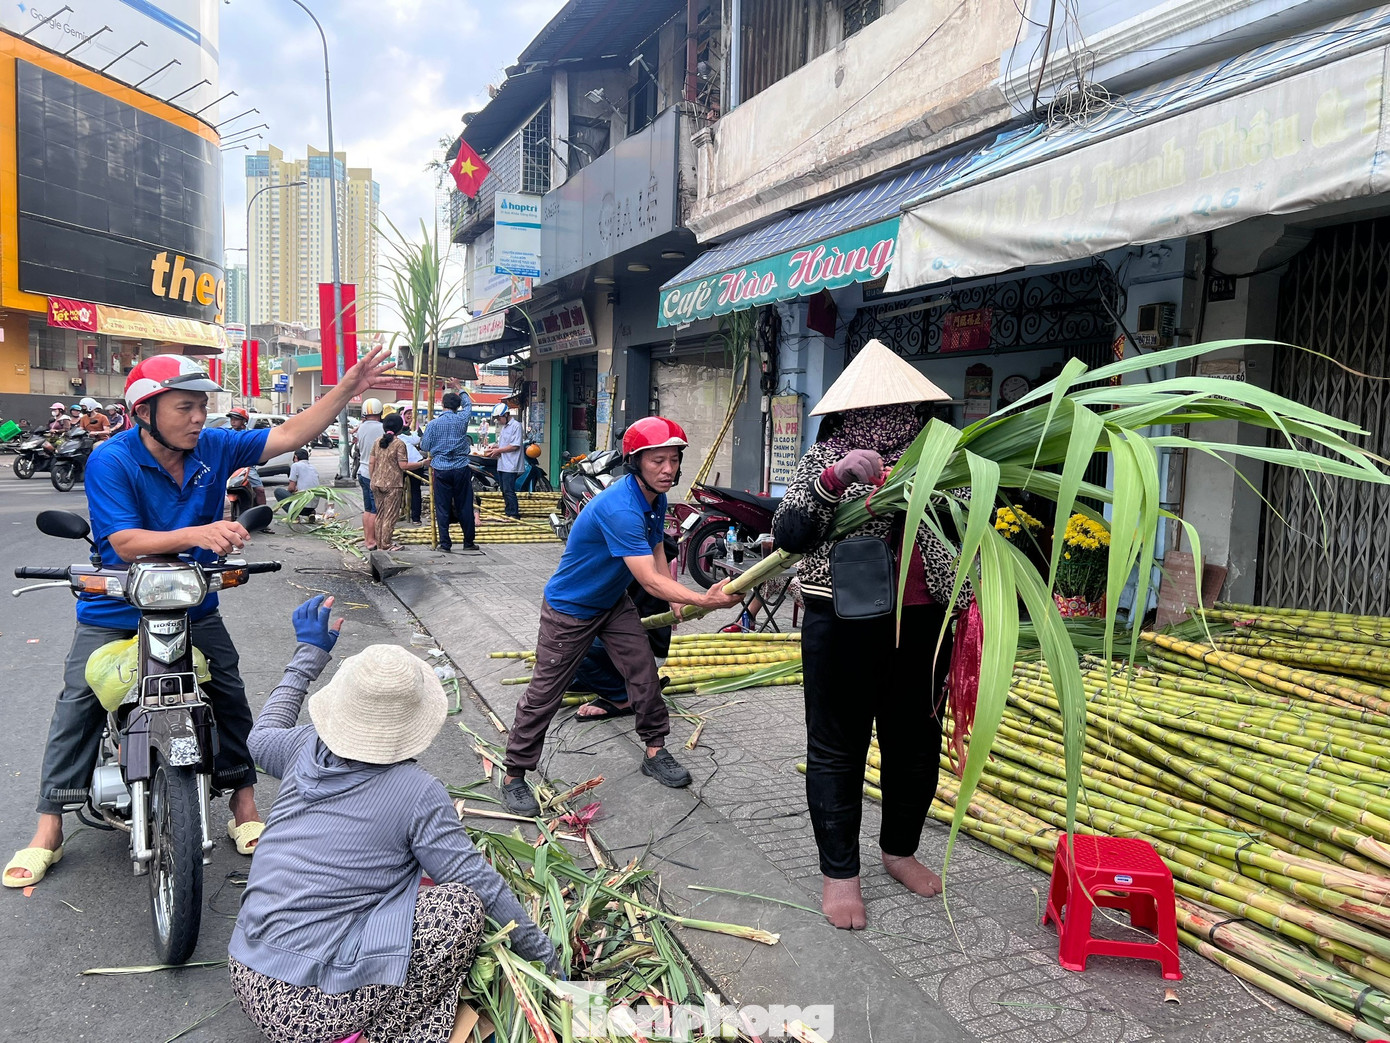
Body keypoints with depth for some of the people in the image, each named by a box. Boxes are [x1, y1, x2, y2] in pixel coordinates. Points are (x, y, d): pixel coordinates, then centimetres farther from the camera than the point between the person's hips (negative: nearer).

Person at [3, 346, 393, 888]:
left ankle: (244, 807, 13)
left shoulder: (213, 446, -7)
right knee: (77, 706, -2)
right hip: (114, 611, -3)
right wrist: (198, 534, -43)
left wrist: (348, 388, -17)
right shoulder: (110, 460, -19)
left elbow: (288, 436, -7)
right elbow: (125, 543, -27)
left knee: (230, 695, -1)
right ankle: (47, 832, 11)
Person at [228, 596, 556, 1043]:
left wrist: (309, 654, 33)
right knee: (461, 904, -8)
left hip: (249, 982, 7)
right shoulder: (417, 792, -16)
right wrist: (542, 951, 3)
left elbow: (263, 736, 26)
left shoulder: (307, 749, 0)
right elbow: (480, 884, -10)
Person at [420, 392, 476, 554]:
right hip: (461, 468, 1)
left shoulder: (433, 424, -4)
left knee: (442, 508, 4)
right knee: (464, 507, 8)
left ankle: (445, 544, 5)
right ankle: (469, 542, 14)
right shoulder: (462, 419, 0)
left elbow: (424, 448, 2)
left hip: (440, 469, -1)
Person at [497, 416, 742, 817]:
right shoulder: (619, 509, -36)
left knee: (645, 674, 7)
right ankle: (514, 775, 14)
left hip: (614, 603, 8)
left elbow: (656, 549, 10)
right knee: (545, 692, 0)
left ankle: (655, 751, 24)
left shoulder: (656, 498, -6)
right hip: (569, 609, -8)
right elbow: (650, 580, -40)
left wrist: (678, 599, -1)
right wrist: (704, 600, -46)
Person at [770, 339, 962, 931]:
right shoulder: (825, 460, -5)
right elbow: (787, 536, -19)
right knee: (838, 749, 7)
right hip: (844, 625, -4)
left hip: (922, 624, 5)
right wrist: (835, 479, -30)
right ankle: (839, 872, 22)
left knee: (916, 744, 16)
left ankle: (900, 850, 38)